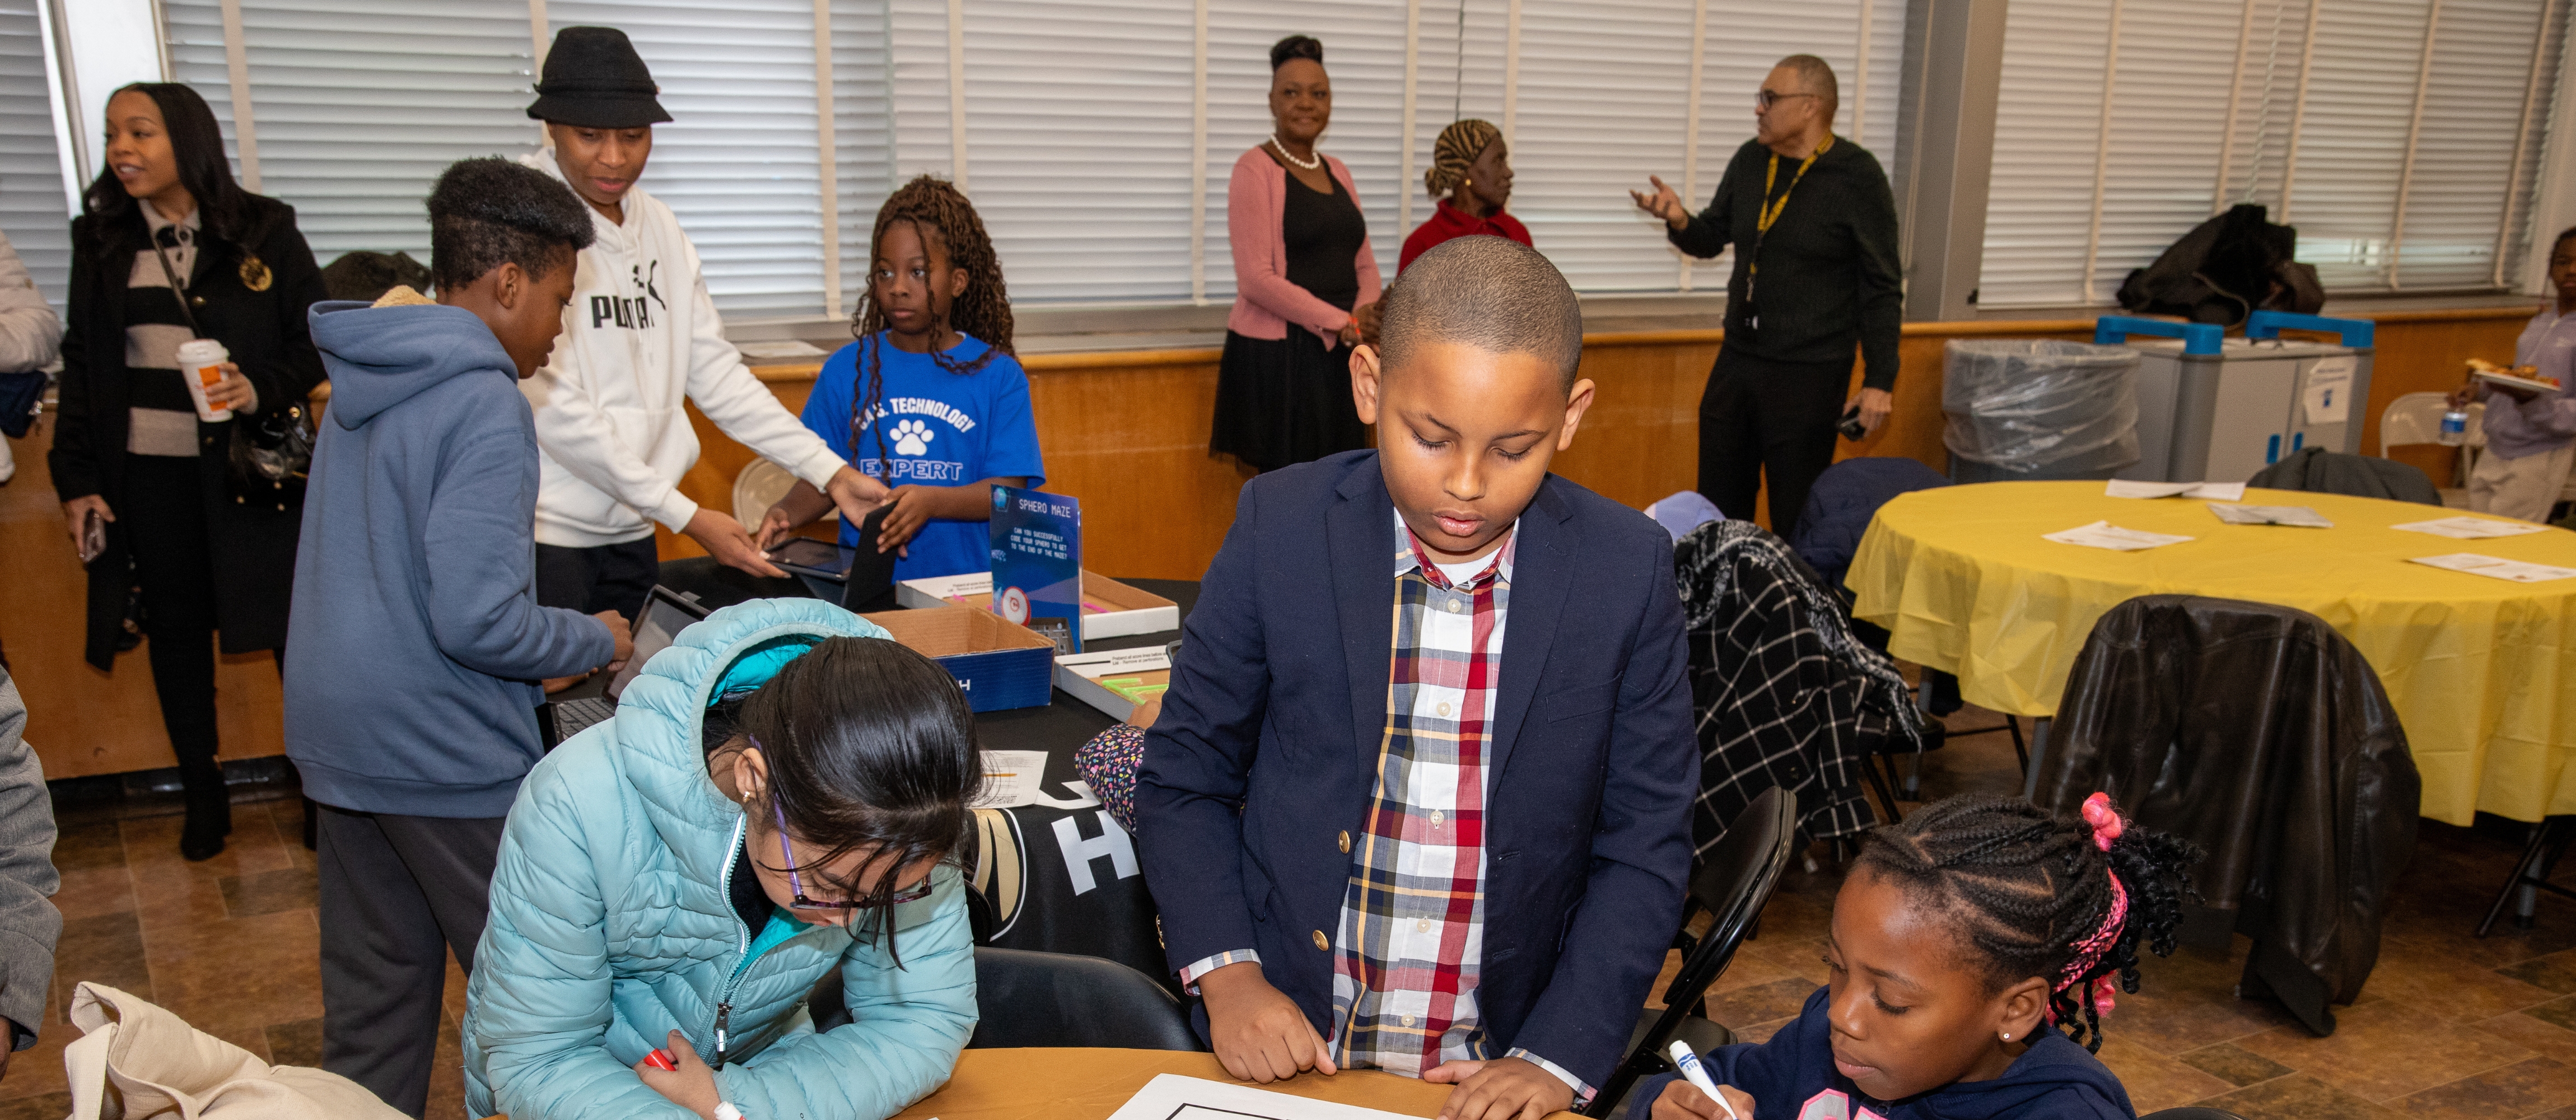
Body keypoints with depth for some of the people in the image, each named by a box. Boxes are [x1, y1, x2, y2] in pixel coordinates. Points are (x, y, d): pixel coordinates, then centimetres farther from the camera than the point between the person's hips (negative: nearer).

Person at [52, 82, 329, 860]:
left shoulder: (265, 231, -1)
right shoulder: (101, 240, 8)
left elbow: (317, 343, 1)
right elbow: (82, 368, 10)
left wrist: (262, 388, -18)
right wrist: (77, 476, 4)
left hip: (252, 465, -3)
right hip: (147, 475, 3)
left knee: (294, 625, 1)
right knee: (177, 632, 11)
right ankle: (203, 799, 25)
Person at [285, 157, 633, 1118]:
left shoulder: (363, 383, 10)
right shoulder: (485, 405, -18)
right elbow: (476, 620, -24)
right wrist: (596, 641, -7)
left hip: (339, 740, 9)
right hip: (445, 751, -9)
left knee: (372, 993, 17)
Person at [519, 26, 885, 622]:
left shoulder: (658, 227, 8)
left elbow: (716, 372, 9)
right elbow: (549, 404, -17)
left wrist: (833, 473, 0)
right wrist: (686, 516, -18)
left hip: (632, 533, 6)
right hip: (542, 532, -6)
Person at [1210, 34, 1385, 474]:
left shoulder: (1337, 172, 15)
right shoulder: (1256, 169, -7)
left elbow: (1364, 264, 14)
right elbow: (1257, 278, -16)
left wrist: (1366, 317, -8)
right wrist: (1342, 324, -17)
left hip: (1336, 356, 7)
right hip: (1276, 356, -7)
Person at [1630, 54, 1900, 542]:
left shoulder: (1857, 177, -10)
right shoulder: (1750, 161, 6)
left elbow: (1883, 287, -9)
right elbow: (1710, 239, 15)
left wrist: (1880, 381, -12)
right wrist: (1680, 222, -9)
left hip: (1809, 373, -6)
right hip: (1736, 358, 6)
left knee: (1796, 517, 4)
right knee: (1718, 506, 14)